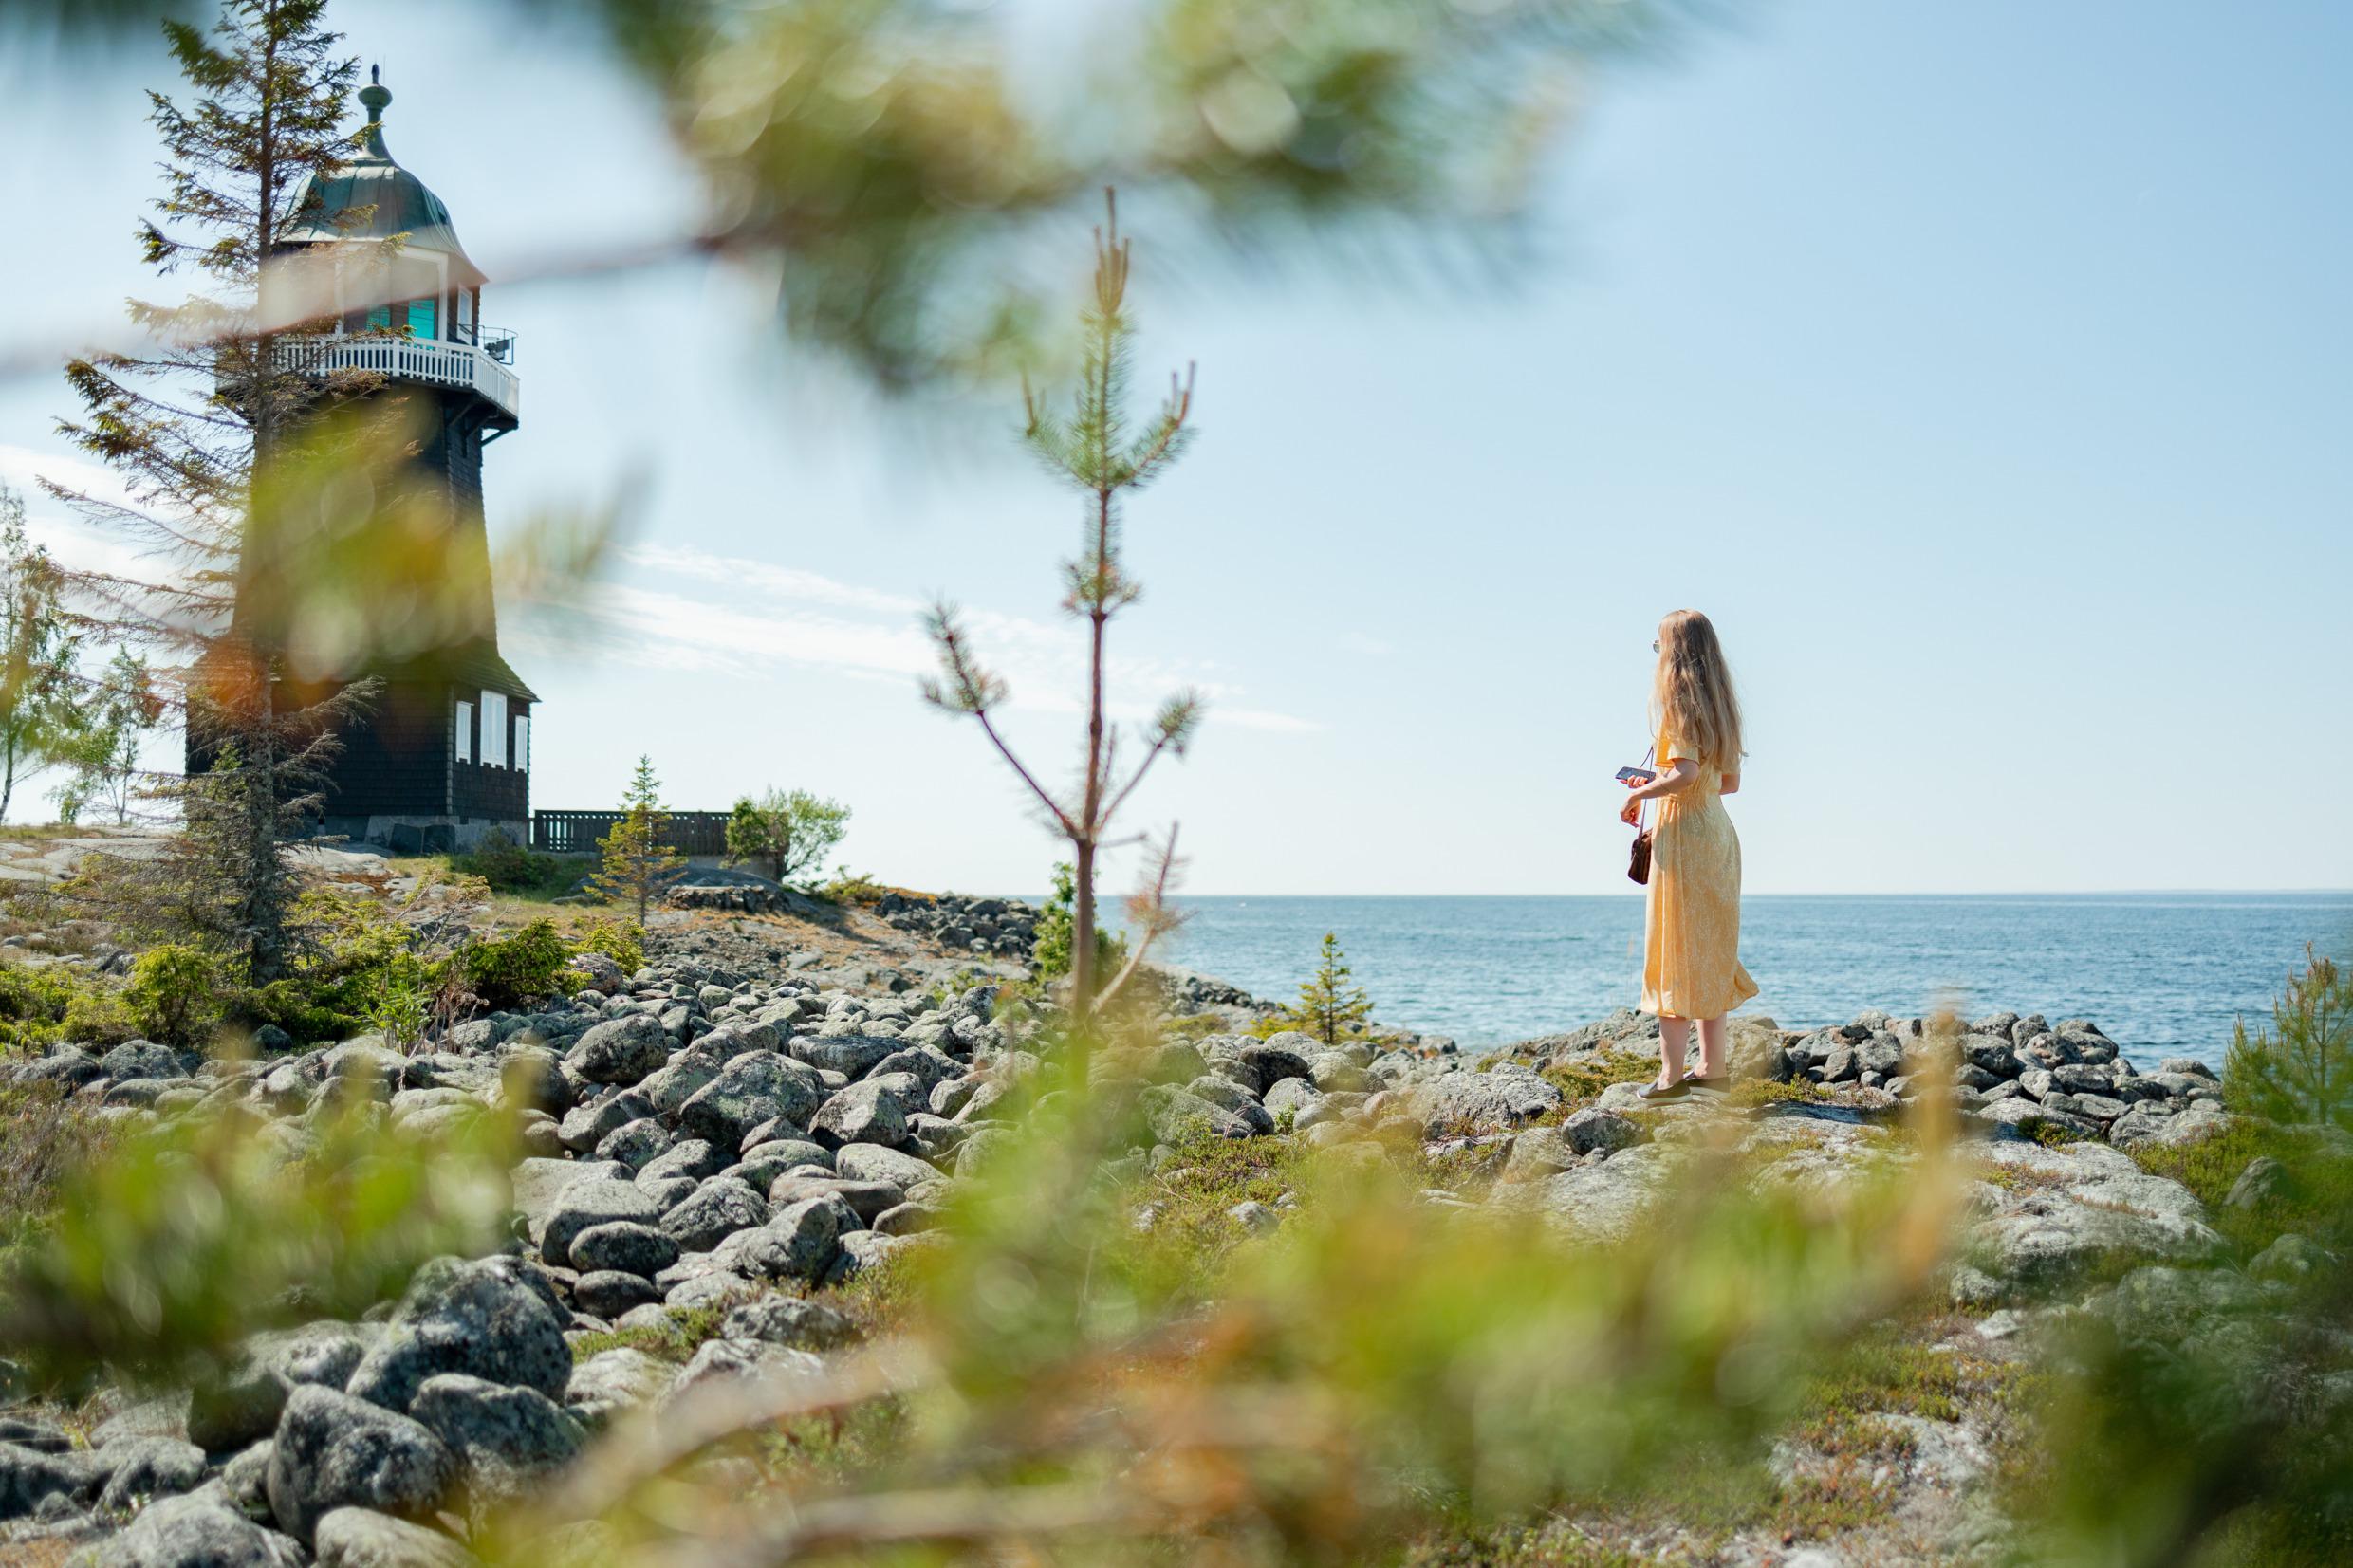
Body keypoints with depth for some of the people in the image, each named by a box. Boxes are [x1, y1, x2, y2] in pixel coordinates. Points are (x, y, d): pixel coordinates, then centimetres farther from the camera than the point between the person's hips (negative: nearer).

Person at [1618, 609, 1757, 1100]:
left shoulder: (1679, 696, -11)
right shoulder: (1718, 702, 13)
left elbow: (1687, 772, -22)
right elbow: (1731, 780, 16)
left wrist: (1639, 794, -8)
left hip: (1682, 830, -8)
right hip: (1717, 828, 8)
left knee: (1674, 952, -6)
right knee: (1709, 952, 13)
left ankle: (1672, 1073, -6)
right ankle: (1714, 1067, 17)